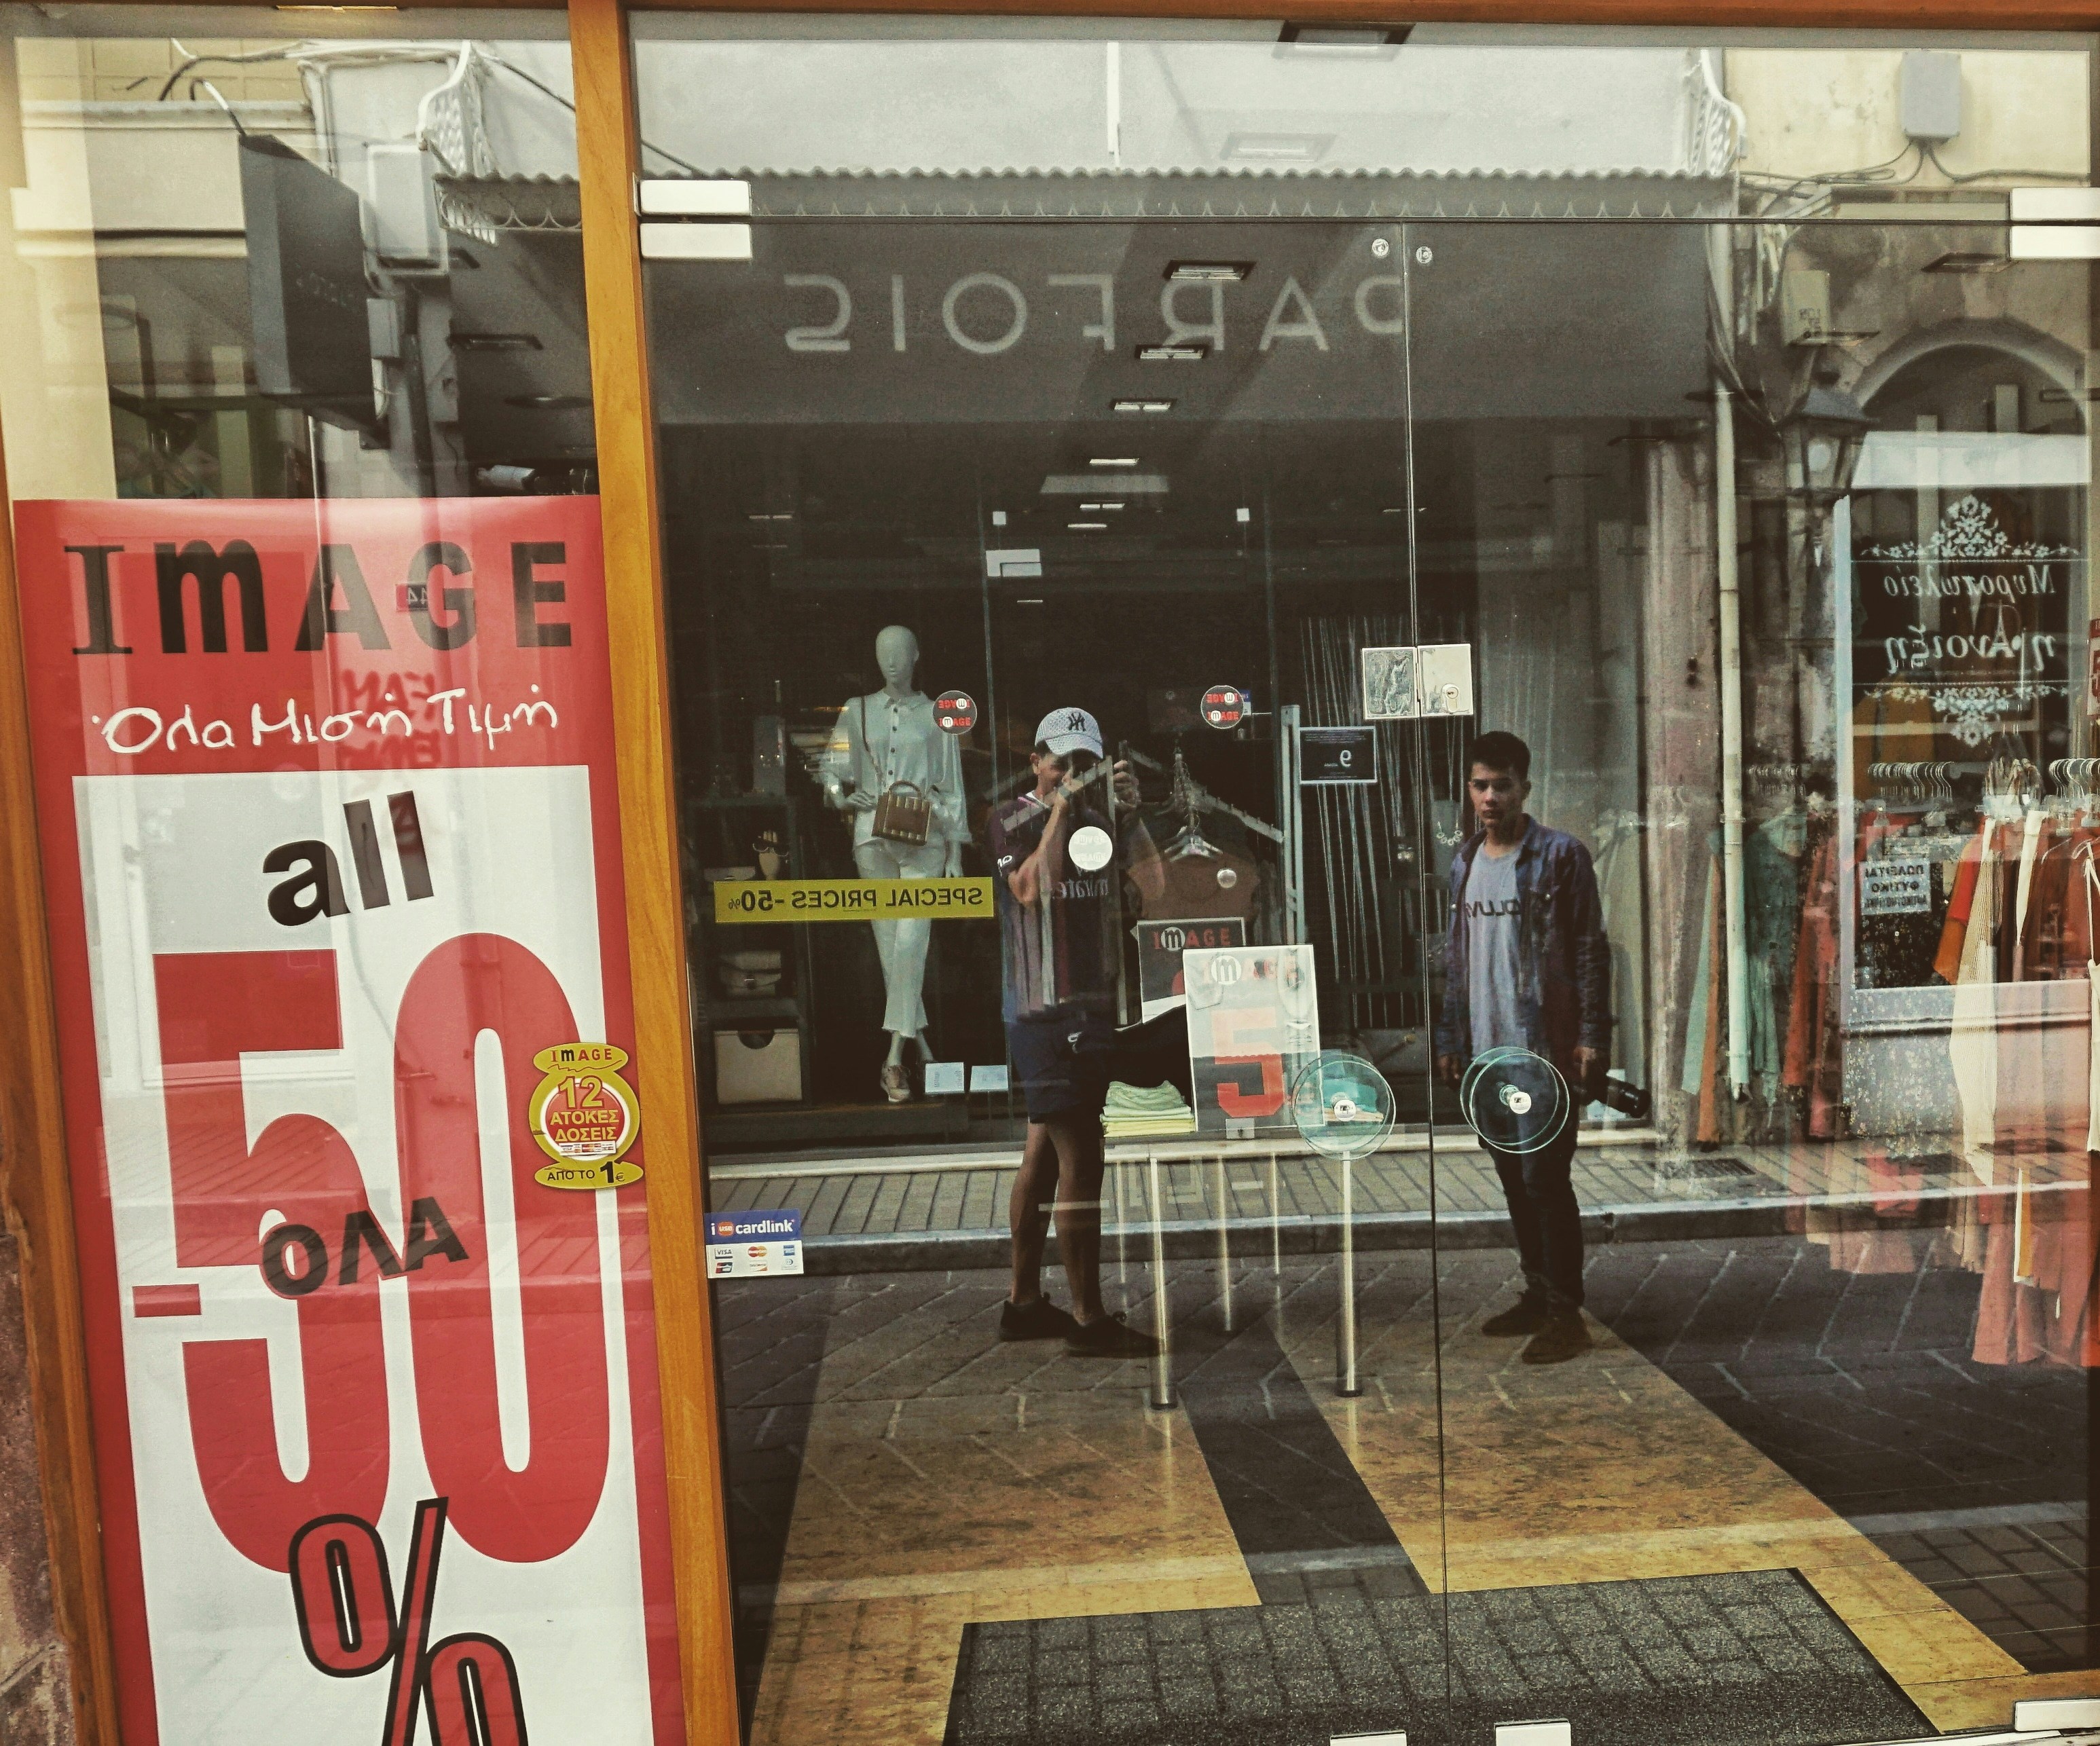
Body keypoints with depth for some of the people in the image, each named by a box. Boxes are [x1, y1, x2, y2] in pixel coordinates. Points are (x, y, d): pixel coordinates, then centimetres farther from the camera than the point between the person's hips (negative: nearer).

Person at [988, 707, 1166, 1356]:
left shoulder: (1101, 819, 13)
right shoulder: (1012, 821, -2)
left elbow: (1154, 885, 2)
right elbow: (1031, 890, -20)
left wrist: (1130, 816, -10)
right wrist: (1061, 811, -19)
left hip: (1095, 1007, 7)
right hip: (1043, 1011, -7)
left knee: (1044, 1153, 13)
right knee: (1081, 1160, -9)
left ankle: (1025, 1303, 22)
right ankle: (1088, 1319, -3)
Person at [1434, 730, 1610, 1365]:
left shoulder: (1561, 856, -5)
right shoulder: (1463, 863, 12)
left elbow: (1591, 951, -7)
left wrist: (1591, 1037, -12)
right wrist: (1449, 1038, 13)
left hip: (1545, 1049, -6)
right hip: (1486, 1051, 6)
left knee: (1545, 1178, -5)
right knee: (1514, 1178, 13)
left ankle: (1566, 1314, 5)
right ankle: (1538, 1294, 25)